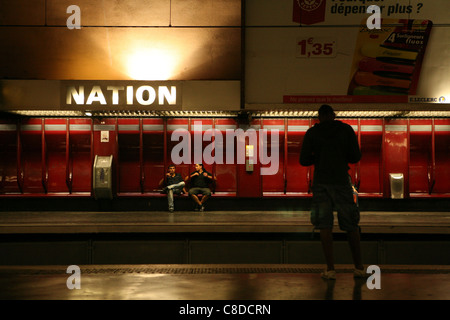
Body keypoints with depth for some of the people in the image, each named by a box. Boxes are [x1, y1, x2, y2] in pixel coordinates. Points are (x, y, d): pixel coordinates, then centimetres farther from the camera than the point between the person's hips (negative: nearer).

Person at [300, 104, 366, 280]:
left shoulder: (312, 133, 4)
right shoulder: (347, 130, 4)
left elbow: (304, 160, 1)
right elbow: (356, 157, 2)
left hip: (321, 182, 0)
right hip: (342, 181, 0)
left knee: (324, 225, 2)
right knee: (351, 225, 9)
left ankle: (330, 269, -3)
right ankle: (359, 267, 14)